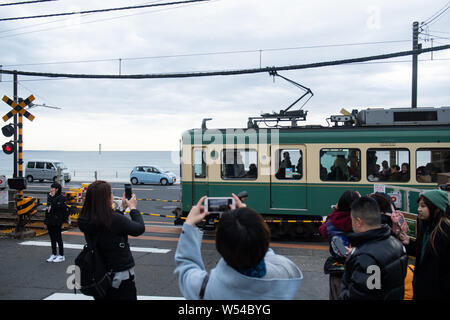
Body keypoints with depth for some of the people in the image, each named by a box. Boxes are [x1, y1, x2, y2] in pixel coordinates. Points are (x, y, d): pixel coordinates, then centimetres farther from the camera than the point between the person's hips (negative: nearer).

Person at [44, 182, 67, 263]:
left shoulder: (61, 197, -11)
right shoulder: (49, 196, 12)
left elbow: (57, 207, -25)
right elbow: (47, 208, 18)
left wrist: (53, 197, -19)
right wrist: (46, 220, 16)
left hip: (56, 221, -7)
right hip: (50, 221, 7)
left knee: (58, 238, -1)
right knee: (52, 238, 13)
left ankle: (61, 256, 7)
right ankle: (53, 255, 23)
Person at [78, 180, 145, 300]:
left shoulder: (84, 220, -6)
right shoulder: (115, 219, -26)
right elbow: (140, 229, -12)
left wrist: (122, 208, 15)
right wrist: (133, 207, 2)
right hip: (121, 277, -6)